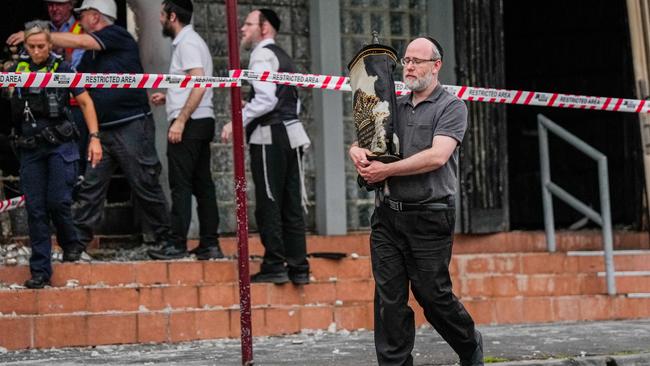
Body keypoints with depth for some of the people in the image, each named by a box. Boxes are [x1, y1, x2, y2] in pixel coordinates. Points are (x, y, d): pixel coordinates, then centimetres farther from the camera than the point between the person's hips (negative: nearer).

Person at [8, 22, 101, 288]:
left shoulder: (62, 69, -2)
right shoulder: (19, 69, 7)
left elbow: (86, 103, 2)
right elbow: (10, 102, 13)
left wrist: (94, 138, -4)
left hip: (60, 145, -3)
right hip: (30, 147, 3)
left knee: (58, 201, -10)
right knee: (35, 209, 1)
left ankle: (70, 243, 21)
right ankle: (40, 271, 5)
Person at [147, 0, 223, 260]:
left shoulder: (187, 43, -11)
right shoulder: (190, 41, 20)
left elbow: (199, 85, -21)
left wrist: (180, 121, -23)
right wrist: (168, 97, 21)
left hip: (190, 123, -10)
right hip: (201, 122, 10)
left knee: (181, 185, -8)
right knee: (202, 184, 8)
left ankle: (177, 245, -7)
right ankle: (210, 244, 8)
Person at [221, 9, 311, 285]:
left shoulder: (262, 55, -7)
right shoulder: (283, 57, 21)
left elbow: (265, 99, -18)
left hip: (270, 137, -9)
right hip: (291, 132, 9)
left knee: (269, 204, -5)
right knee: (291, 204, 8)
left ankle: (275, 265, -5)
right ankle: (298, 267, 8)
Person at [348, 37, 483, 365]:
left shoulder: (451, 107, -3)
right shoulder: (394, 106, 16)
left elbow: (437, 156, -16)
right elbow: (359, 142, 19)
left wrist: (386, 170, -13)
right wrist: (357, 151, -6)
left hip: (428, 218, -5)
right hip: (387, 216, 5)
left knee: (433, 295, 3)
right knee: (389, 299, 1)